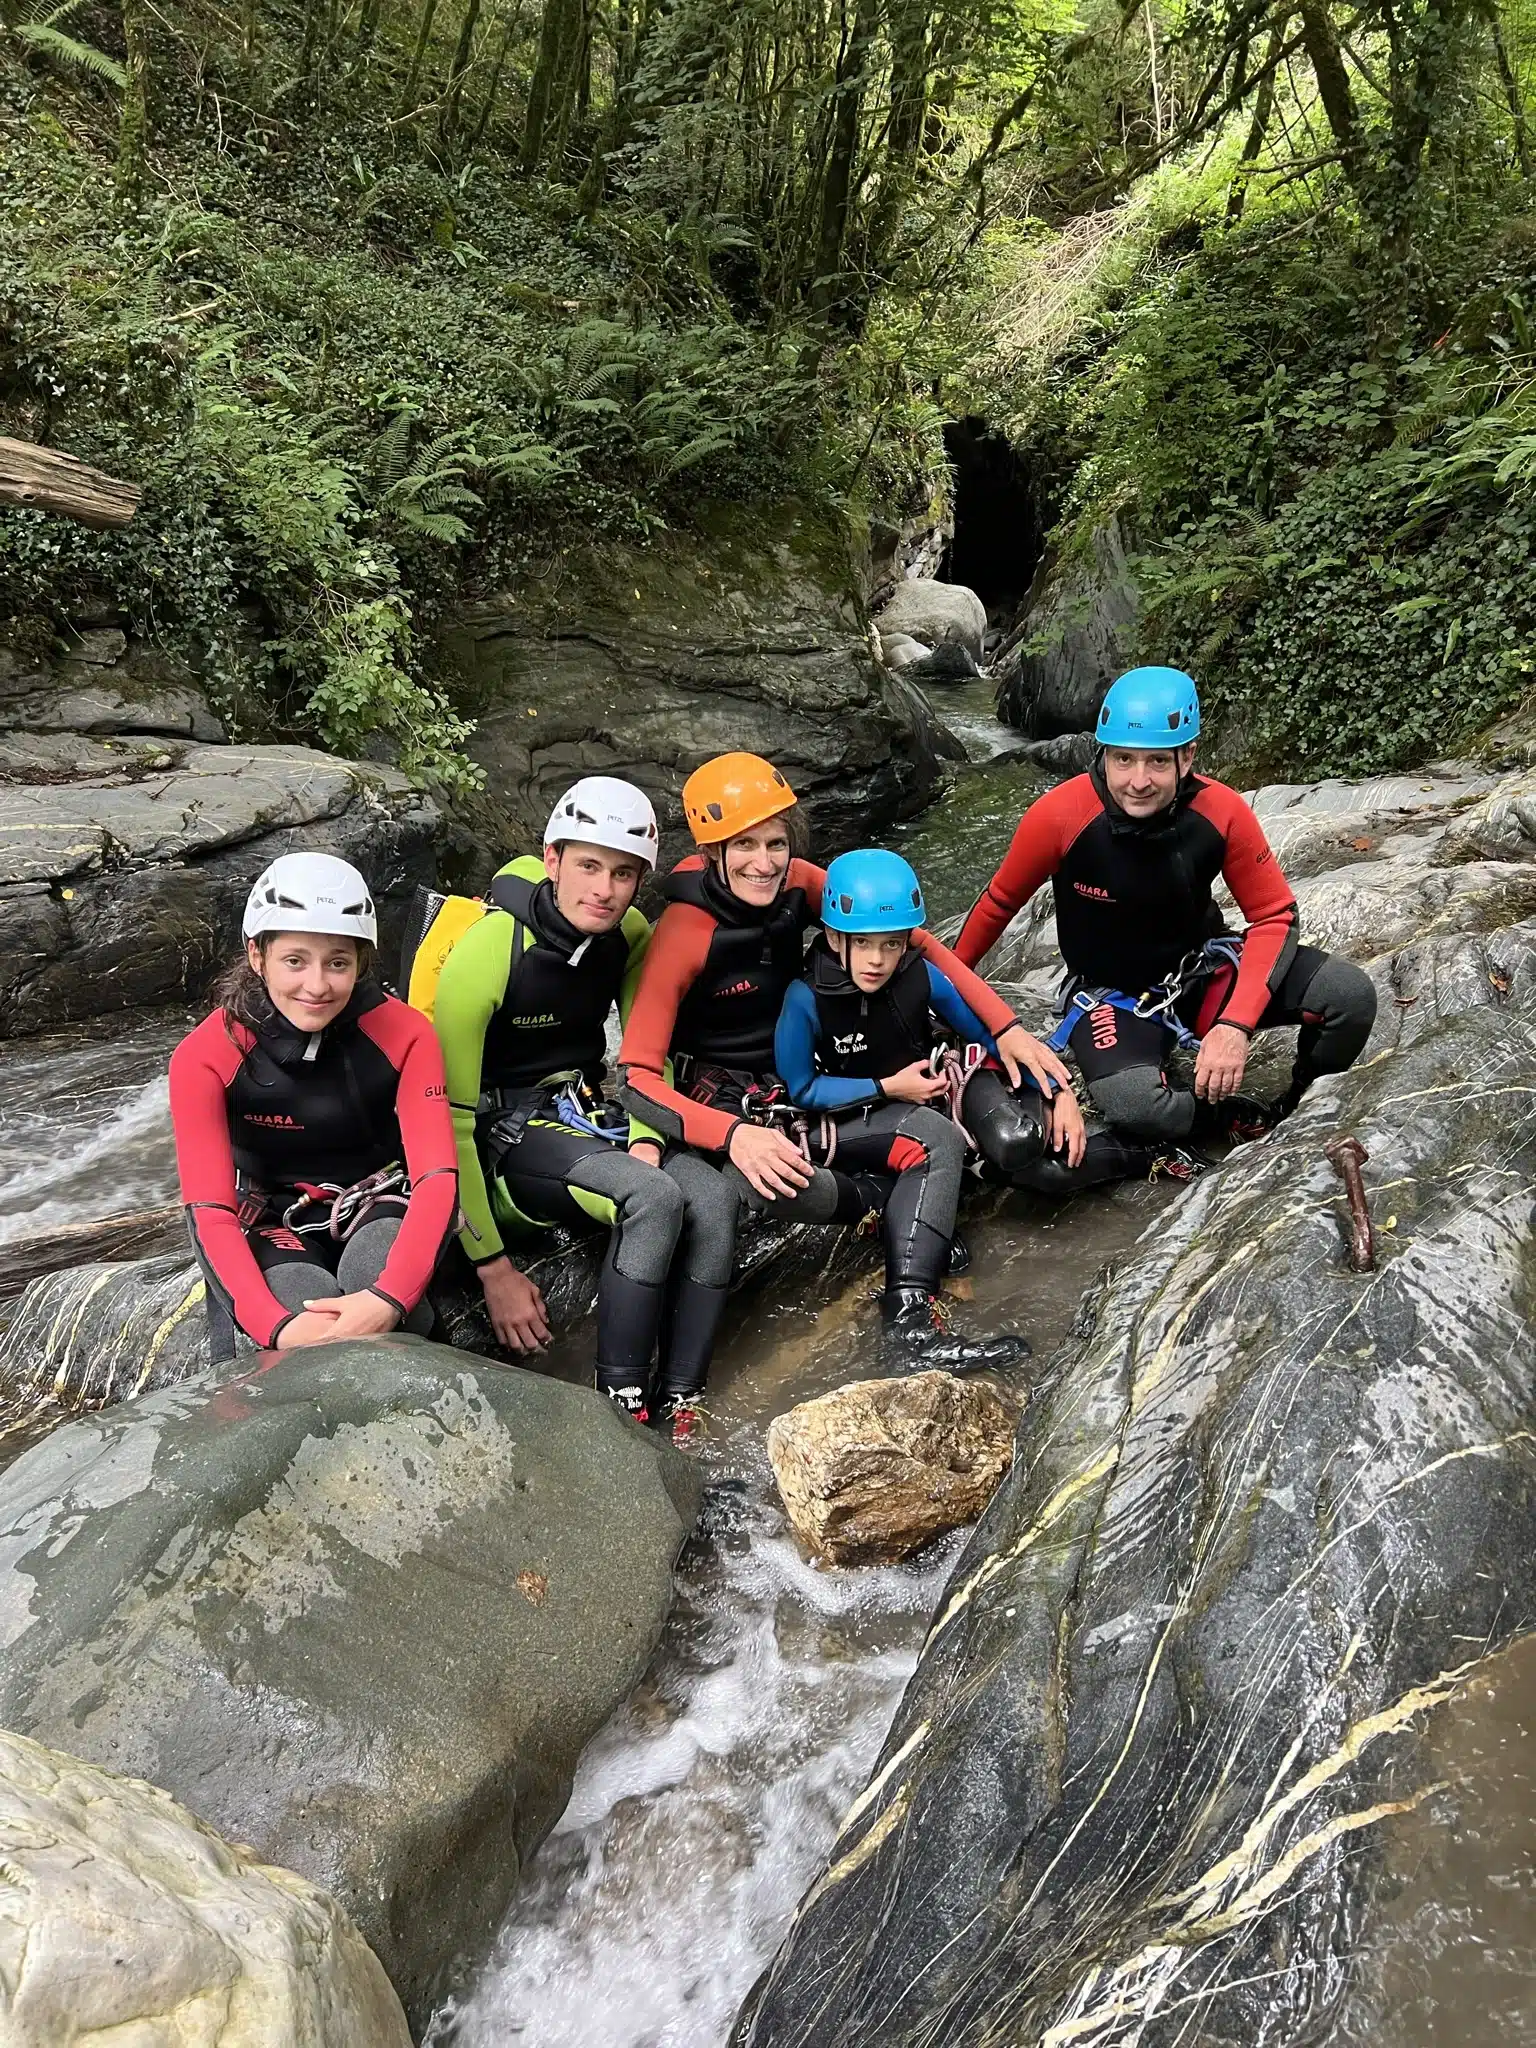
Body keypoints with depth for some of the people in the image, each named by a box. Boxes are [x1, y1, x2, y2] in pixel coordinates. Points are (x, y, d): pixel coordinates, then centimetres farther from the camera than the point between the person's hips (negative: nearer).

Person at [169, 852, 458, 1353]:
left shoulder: (404, 1035, -16)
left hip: (381, 1203, 1)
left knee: (374, 1273, -35)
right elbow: (210, 1211, -23)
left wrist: (389, 1298, -42)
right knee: (307, 1322, -34)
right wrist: (277, 1326, -41)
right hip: (275, 1218, 0)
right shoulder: (205, 1058, -17)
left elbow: (437, 1176, -24)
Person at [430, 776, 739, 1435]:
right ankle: (620, 1401, -19)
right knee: (654, 1197, -31)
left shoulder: (631, 936, -4)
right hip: (505, 1131, -6)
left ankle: (676, 1404, -14)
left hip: (587, 1110, 6)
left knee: (712, 1200, -23)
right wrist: (493, 1269, -18)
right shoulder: (486, 953, -21)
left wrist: (645, 1138, -12)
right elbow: (450, 1121, -19)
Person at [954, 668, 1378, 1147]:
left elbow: (1273, 916, -9)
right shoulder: (1058, 816, -23)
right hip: (1111, 994, -2)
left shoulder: (1222, 812, -19)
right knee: (1132, 1102, -36)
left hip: (1203, 968, 3)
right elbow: (1000, 901, -5)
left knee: (1350, 995, -20)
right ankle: (1252, 1122, -5)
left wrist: (1236, 1025, -23)